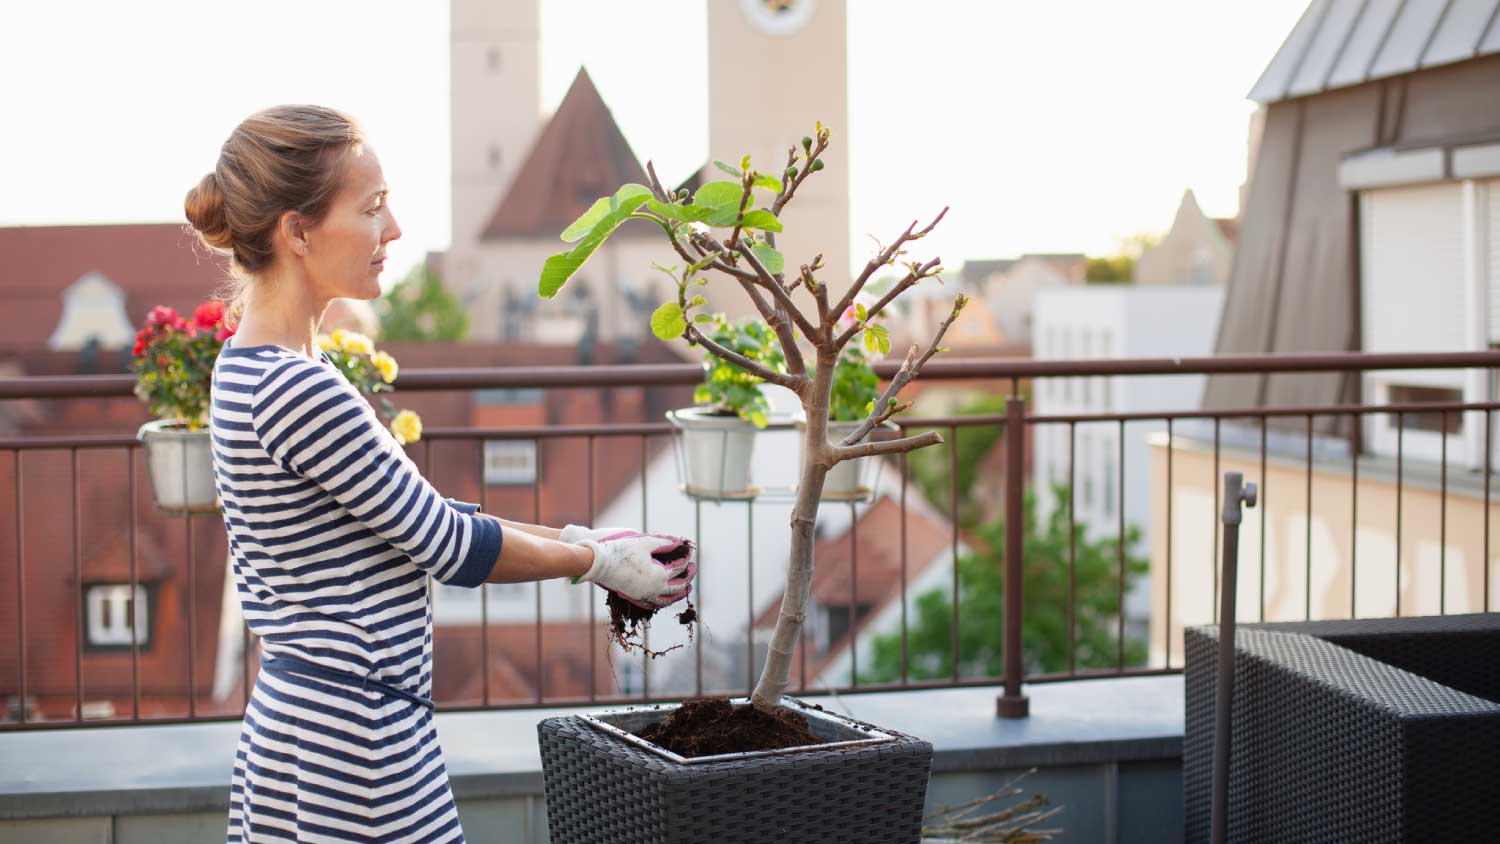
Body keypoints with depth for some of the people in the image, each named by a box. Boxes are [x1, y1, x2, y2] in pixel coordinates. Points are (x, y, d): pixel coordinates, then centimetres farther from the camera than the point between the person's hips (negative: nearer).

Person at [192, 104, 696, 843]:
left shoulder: (254, 368, 10)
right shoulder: (296, 390, -20)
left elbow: (421, 519, 14)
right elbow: (448, 545, -13)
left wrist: (575, 539, 10)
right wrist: (599, 561, 1)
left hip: (299, 722, 9)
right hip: (352, 748, -9)